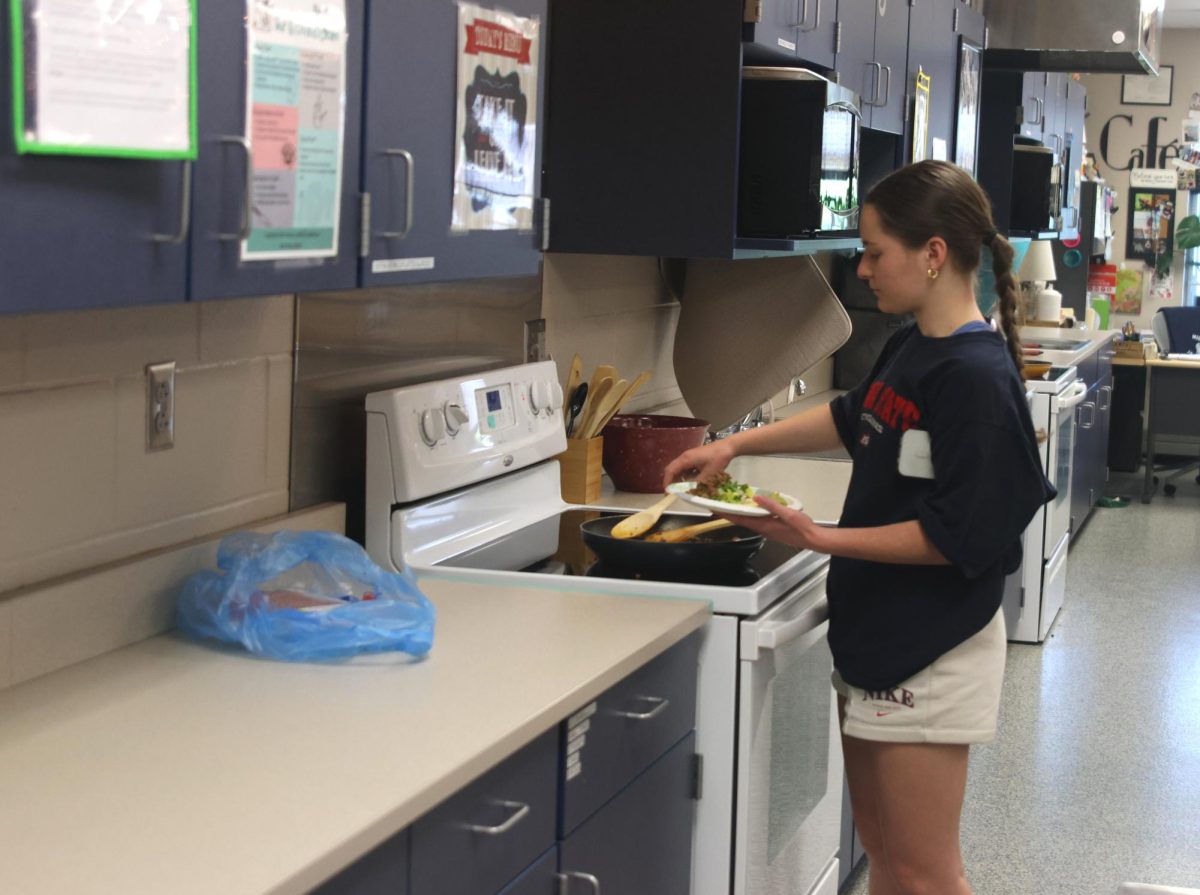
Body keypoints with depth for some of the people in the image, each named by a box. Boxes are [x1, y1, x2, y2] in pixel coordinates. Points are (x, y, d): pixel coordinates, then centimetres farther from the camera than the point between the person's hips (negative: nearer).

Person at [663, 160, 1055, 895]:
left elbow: (958, 537, -24)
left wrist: (821, 538, -24)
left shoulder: (976, 378, -22)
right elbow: (852, 420, 24)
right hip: (877, 636, 9)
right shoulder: (909, 350, 5)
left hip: (931, 654, -9)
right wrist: (737, 445, 18)